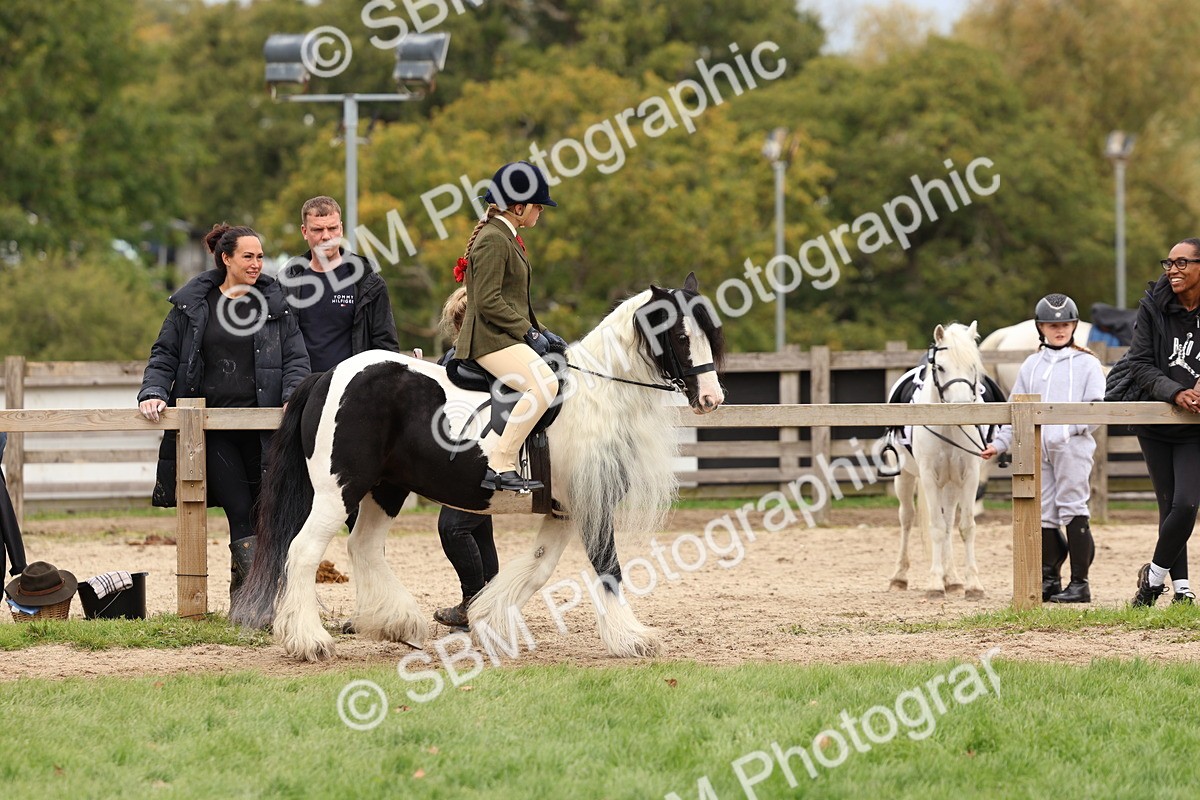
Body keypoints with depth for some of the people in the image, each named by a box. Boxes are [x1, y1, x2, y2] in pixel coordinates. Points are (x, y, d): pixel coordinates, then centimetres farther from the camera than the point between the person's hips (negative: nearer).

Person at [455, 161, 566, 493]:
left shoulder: (506, 238, 19)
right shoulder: (492, 240, -13)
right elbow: (487, 301, -20)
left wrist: (538, 331, 13)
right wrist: (527, 332, -16)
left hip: (508, 337, 11)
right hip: (490, 340, -11)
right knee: (544, 384, -29)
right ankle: (499, 466, -28)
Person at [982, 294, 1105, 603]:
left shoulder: (1087, 364, 3)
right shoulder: (1031, 365, 16)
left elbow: (1095, 407, -5)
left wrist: (1068, 430, -16)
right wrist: (1000, 442, 9)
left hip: (1073, 447, -5)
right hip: (1037, 449, 5)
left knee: (1072, 509, -8)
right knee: (1043, 513, 6)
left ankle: (1080, 583, -4)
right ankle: (1050, 578, 16)